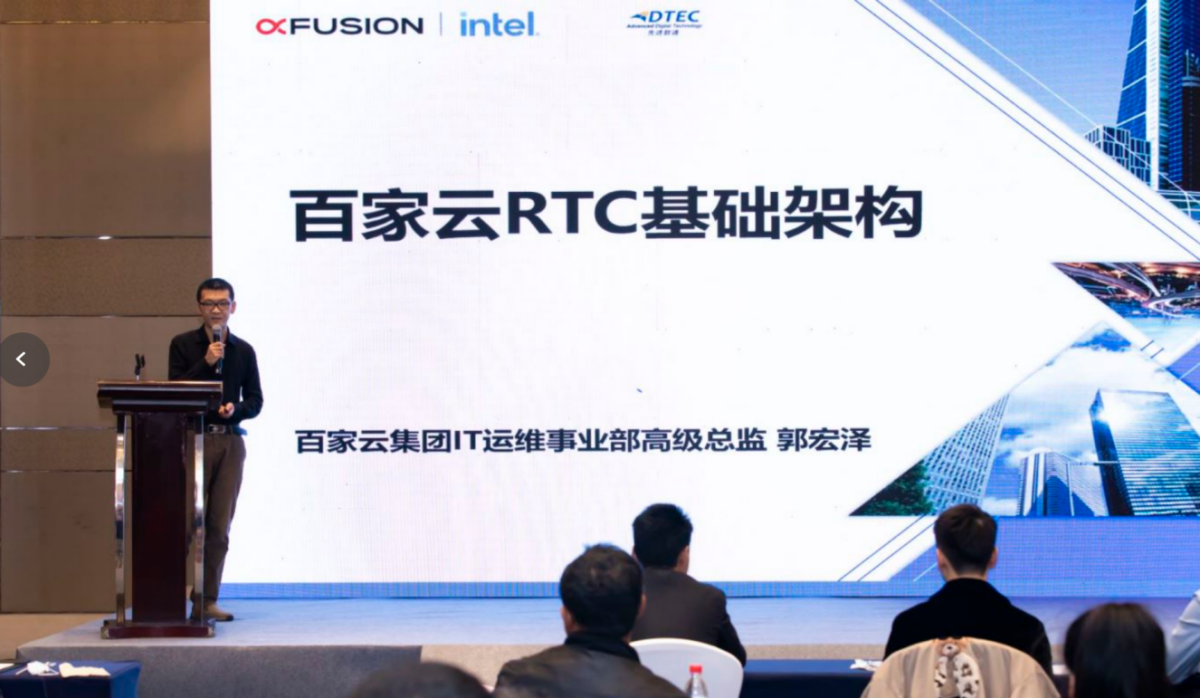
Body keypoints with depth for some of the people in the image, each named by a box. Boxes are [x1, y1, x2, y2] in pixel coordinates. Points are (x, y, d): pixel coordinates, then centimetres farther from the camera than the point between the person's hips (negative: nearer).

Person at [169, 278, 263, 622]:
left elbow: (255, 400, 13)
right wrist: (206, 363, -14)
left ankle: (208, 600, 5)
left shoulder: (243, 351, 12)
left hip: (230, 441, 3)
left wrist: (236, 409, -8)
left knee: (219, 526, 1)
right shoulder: (183, 345, 4)